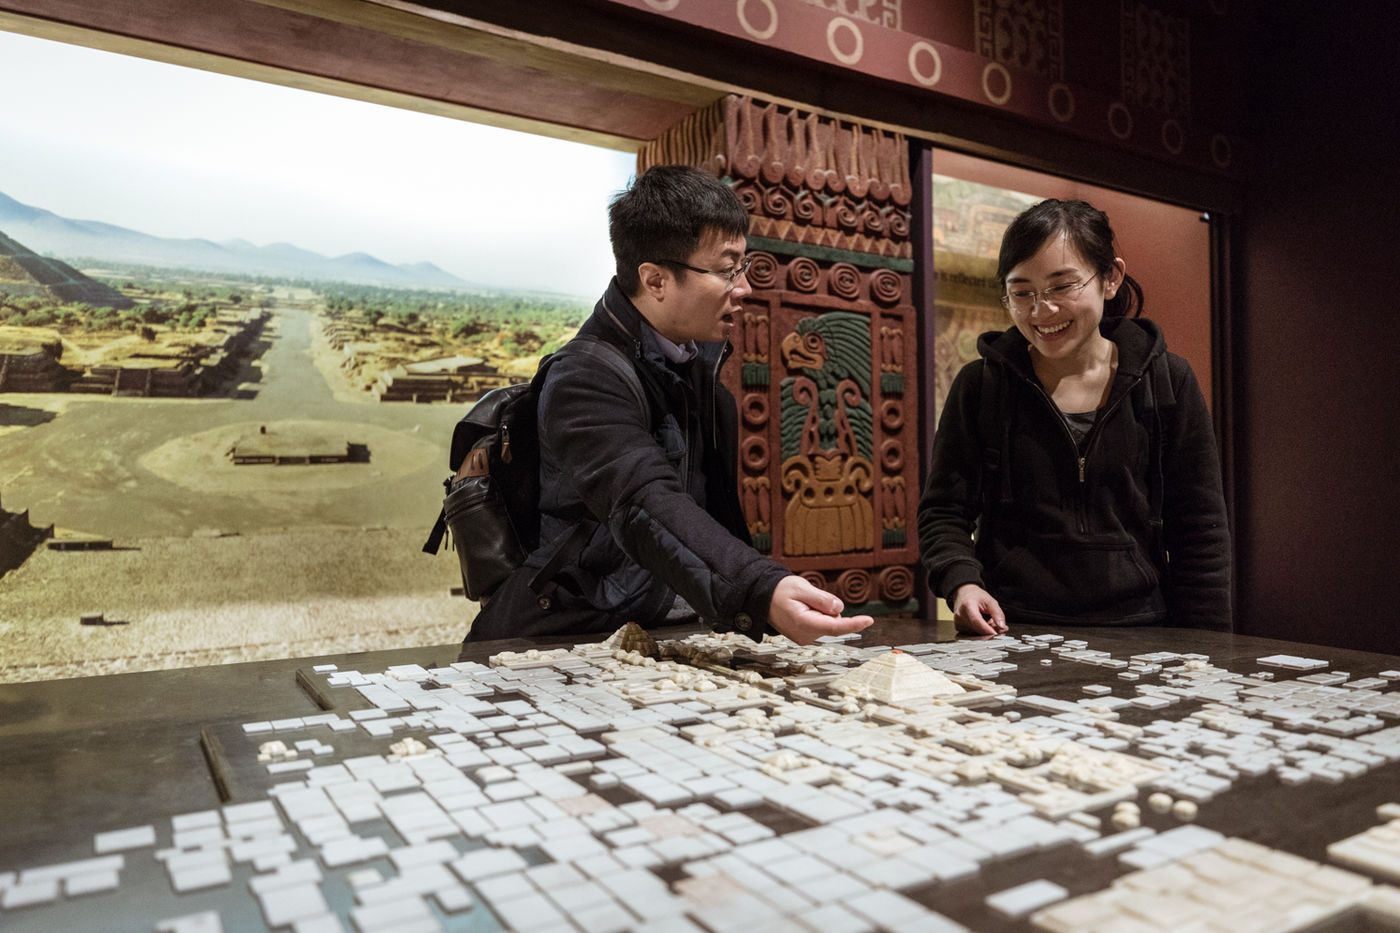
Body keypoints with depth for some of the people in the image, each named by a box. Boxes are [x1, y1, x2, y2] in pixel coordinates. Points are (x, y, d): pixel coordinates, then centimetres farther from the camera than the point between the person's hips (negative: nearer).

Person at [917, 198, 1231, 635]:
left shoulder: (1167, 382, 6)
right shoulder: (979, 386, 4)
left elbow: (1200, 530, 8)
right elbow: (943, 513, 6)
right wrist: (962, 582, -14)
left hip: (1138, 631, 1)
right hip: (1009, 631, -1)